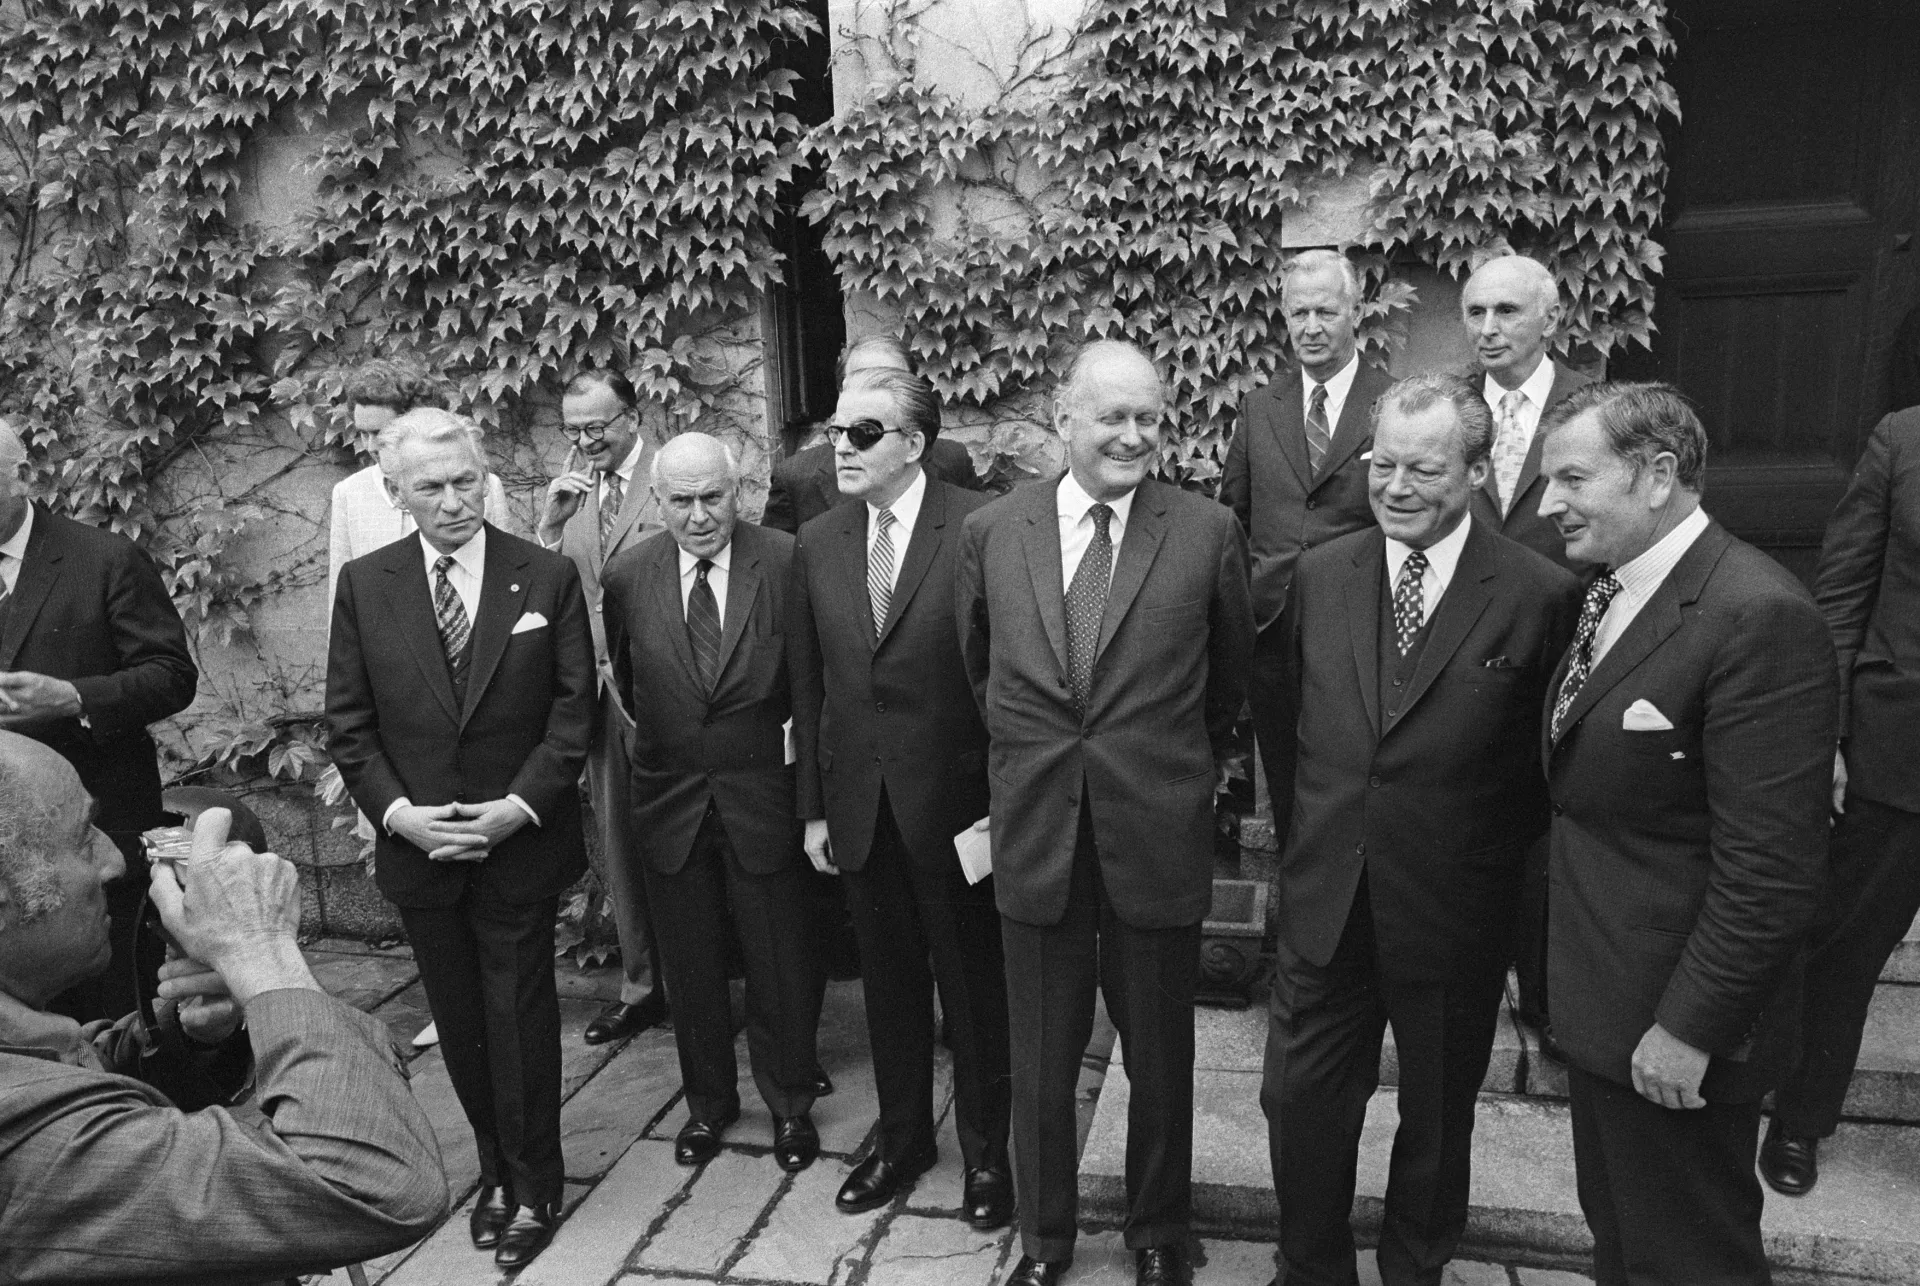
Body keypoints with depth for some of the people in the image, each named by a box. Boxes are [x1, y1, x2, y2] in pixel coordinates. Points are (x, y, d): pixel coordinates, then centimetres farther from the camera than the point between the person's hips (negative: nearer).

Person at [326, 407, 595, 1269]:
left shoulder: (548, 577, -5)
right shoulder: (363, 585, 0)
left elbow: (574, 707, -4)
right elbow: (348, 722, 2)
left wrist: (521, 804, -14)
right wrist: (395, 811, -10)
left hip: (520, 843, -2)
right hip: (417, 846, 2)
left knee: (521, 1021, 7)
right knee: (460, 1025, 15)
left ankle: (534, 1188, 25)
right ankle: (496, 1170, 34)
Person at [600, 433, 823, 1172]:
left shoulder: (786, 562, -12)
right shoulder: (627, 577, -3)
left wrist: (793, 738, -2)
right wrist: (659, 738, 11)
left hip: (762, 795, -2)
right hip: (668, 799, 3)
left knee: (779, 964, 10)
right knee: (690, 966, 16)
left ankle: (790, 1105, 32)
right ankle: (708, 1100, 37)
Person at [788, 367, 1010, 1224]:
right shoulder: (816, 544, 4)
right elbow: (808, 686, 7)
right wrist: (813, 807, 6)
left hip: (956, 802, -4)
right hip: (859, 807, 4)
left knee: (974, 984, 12)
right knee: (889, 983, 18)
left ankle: (985, 1151, 32)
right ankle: (902, 1139, 38)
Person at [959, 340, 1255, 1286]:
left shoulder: (1209, 534, -6)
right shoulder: (991, 532, -2)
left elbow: (1231, 677, 8)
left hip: (1157, 838, -1)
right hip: (1035, 839, 1)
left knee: (1160, 1058, 16)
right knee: (1040, 1061, 15)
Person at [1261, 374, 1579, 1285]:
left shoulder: (1541, 595, -13)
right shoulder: (1320, 574, 0)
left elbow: (1551, 757, -4)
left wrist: (1501, 860, -3)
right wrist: (1306, 821, 9)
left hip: (1453, 912, -2)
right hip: (1325, 897, 3)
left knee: (1438, 1114, 19)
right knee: (1299, 1100, 13)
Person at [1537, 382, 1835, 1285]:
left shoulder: (1758, 617, -23)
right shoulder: (1607, 592, 6)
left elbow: (1770, 869, -24)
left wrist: (1688, 1028, -19)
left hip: (1675, 1035, -8)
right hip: (1598, 1005, 8)